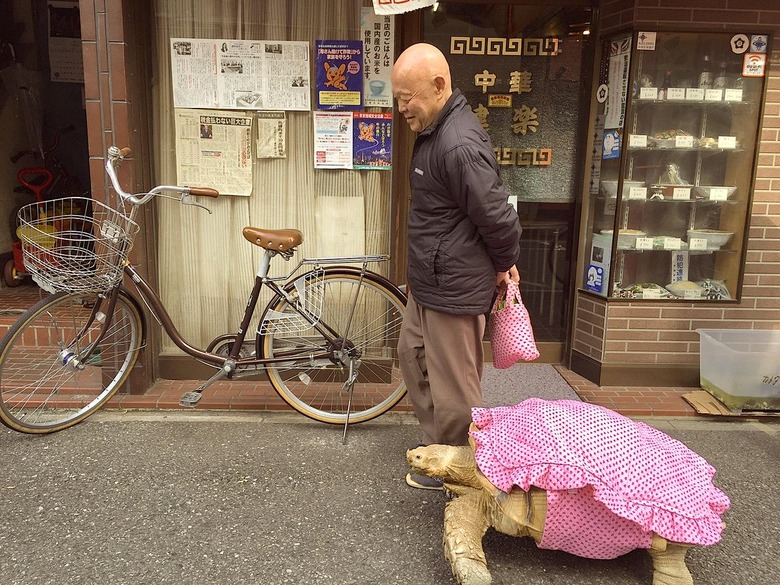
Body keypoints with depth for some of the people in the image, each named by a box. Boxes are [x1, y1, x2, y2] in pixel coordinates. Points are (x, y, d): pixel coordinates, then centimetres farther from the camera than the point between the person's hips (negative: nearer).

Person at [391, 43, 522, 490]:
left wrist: (504, 264, -6)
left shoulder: (459, 145, -27)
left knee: (453, 386, 4)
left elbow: (496, 215, -24)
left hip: (453, 289, -11)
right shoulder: (436, 130, 8)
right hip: (429, 283, 11)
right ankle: (439, 447, 41)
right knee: (413, 355, 24)